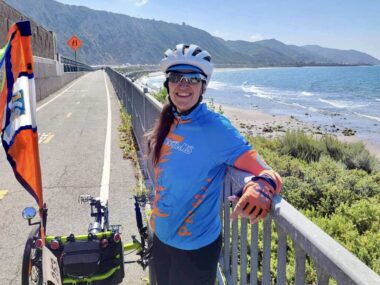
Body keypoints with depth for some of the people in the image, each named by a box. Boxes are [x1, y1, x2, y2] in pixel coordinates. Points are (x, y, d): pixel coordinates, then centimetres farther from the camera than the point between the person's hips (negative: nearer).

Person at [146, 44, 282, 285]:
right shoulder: (169, 122, -3)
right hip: (161, 237, 6)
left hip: (195, 247, -6)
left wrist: (262, 188, -48)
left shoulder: (216, 129, -23)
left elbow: (267, 173, -26)